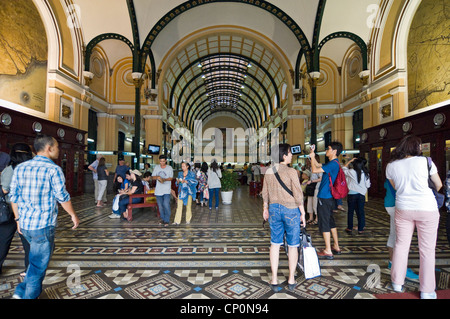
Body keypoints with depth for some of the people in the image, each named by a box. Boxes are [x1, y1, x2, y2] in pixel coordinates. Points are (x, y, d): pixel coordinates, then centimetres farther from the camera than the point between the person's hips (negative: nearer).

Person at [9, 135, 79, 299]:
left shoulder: (19, 168, 6)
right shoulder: (53, 169, -15)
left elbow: (13, 196, 10)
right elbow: (63, 197, -12)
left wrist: (18, 218, 20)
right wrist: (74, 216, 1)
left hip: (24, 225, 8)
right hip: (43, 225, -7)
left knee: (42, 253, 26)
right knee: (38, 265, 8)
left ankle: (21, 291, 28)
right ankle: (28, 295, 20)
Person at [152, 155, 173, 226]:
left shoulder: (169, 168, 1)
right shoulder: (156, 167, 8)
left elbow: (171, 178, -3)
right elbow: (153, 177, 6)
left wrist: (164, 179, -22)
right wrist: (157, 177, -16)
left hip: (166, 190, -3)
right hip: (158, 190, 4)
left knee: (166, 205, -12)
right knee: (160, 206, 10)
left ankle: (167, 220, -2)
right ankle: (163, 219, 25)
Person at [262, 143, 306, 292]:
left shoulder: (268, 172, 0)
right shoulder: (291, 172, -15)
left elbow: (265, 193, 7)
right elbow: (298, 194, -13)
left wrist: (265, 208, 18)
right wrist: (302, 212, -3)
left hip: (274, 209, 4)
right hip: (291, 209, -4)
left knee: (275, 244, 12)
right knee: (293, 245, 13)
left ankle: (274, 280, 20)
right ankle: (291, 280, 27)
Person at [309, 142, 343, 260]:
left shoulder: (333, 164, -18)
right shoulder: (332, 163, 13)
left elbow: (315, 170, -22)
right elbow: (318, 165, 25)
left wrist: (312, 157, -8)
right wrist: (312, 155, 16)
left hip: (325, 197, -10)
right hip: (329, 197, 10)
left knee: (324, 224, -2)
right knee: (331, 222, 18)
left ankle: (328, 251, 7)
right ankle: (336, 247, 29)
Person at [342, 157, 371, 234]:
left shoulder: (351, 172, -11)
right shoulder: (365, 173, -4)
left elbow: (344, 168, 7)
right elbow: (368, 185, 2)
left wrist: (350, 161, 8)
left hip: (352, 194, -2)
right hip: (361, 194, 2)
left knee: (350, 211, 9)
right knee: (361, 212, 9)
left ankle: (349, 228, 17)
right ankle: (360, 229, 16)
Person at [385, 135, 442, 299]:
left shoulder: (391, 166, -1)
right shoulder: (425, 161, -8)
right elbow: (439, 185, 5)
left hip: (403, 209, 2)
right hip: (427, 209, -2)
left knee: (401, 245, 13)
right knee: (427, 250, 8)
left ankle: (397, 283, 24)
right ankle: (427, 291, 18)